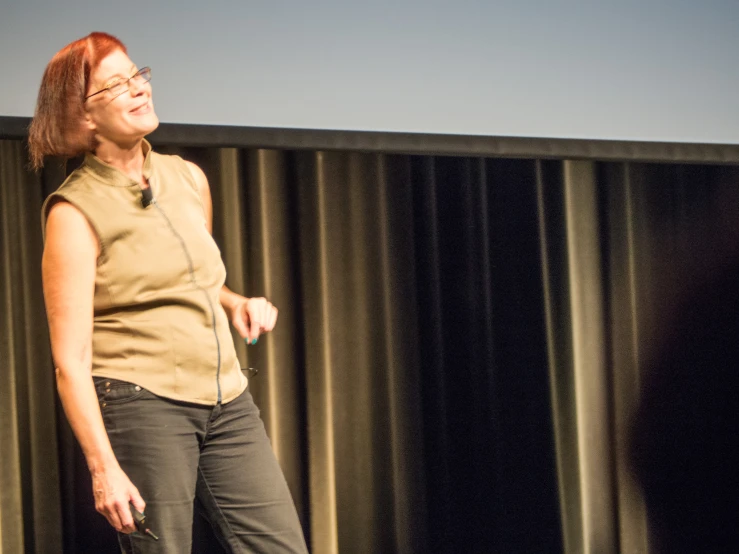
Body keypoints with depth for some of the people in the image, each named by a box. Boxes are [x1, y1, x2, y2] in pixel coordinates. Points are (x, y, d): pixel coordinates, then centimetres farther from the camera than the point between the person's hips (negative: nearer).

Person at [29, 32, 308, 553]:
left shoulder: (189, 179, 12)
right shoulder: (76, 211, -6)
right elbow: (71, 359, -11)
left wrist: (236, 303, 9)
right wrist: (103, 466, -18)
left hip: (226, 399, 6)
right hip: (142, 404, -6)